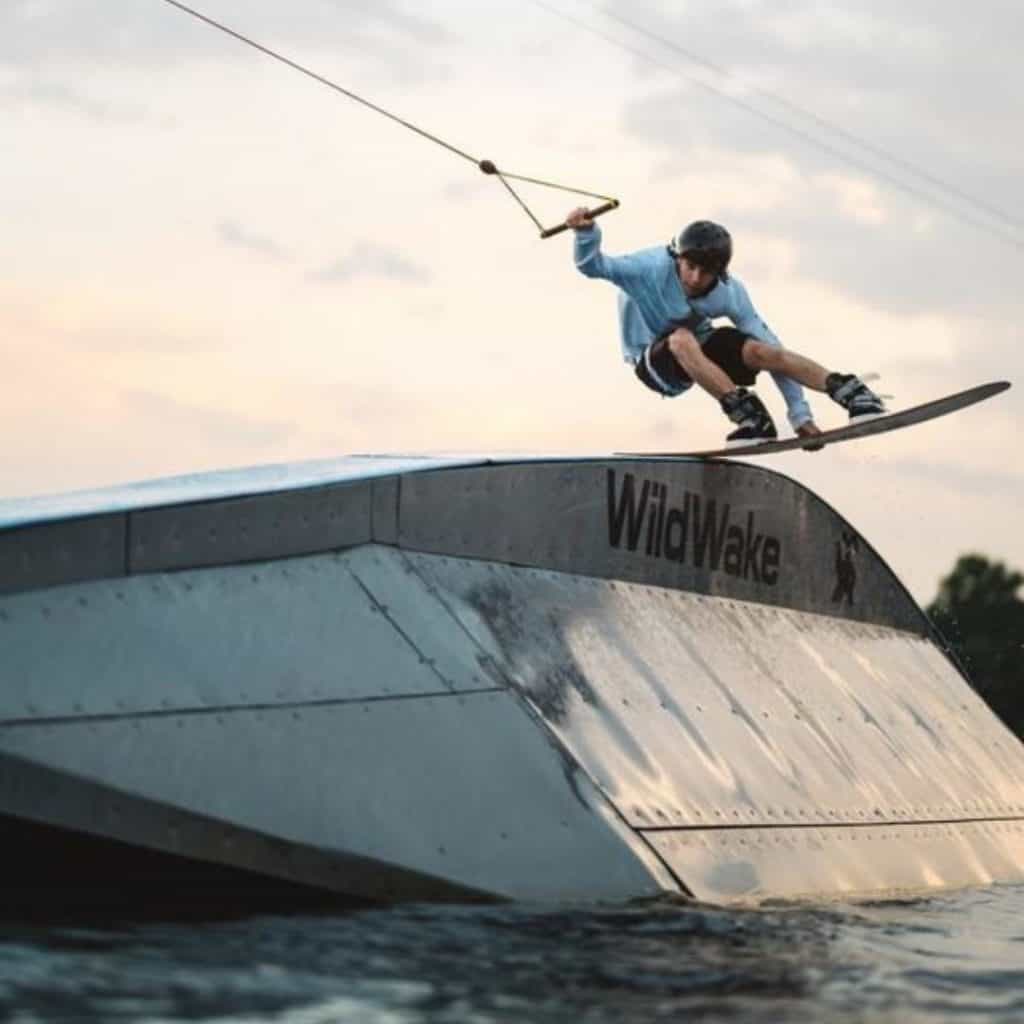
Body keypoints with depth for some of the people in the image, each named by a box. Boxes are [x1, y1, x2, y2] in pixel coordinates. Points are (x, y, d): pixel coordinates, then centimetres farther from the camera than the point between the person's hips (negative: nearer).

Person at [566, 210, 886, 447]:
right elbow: (594, 266, -29)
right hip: (656, 363, -3)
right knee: (683, 339, -39)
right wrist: (585, 234, -53)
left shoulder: (730, 293, -18)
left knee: (759, 351, -27)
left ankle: (854, 396, -26)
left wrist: (800, 415, -19)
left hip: (702, 352, 3)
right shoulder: (654, 268, -27)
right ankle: (751, 418, -44)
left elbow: (772, 348, -16)